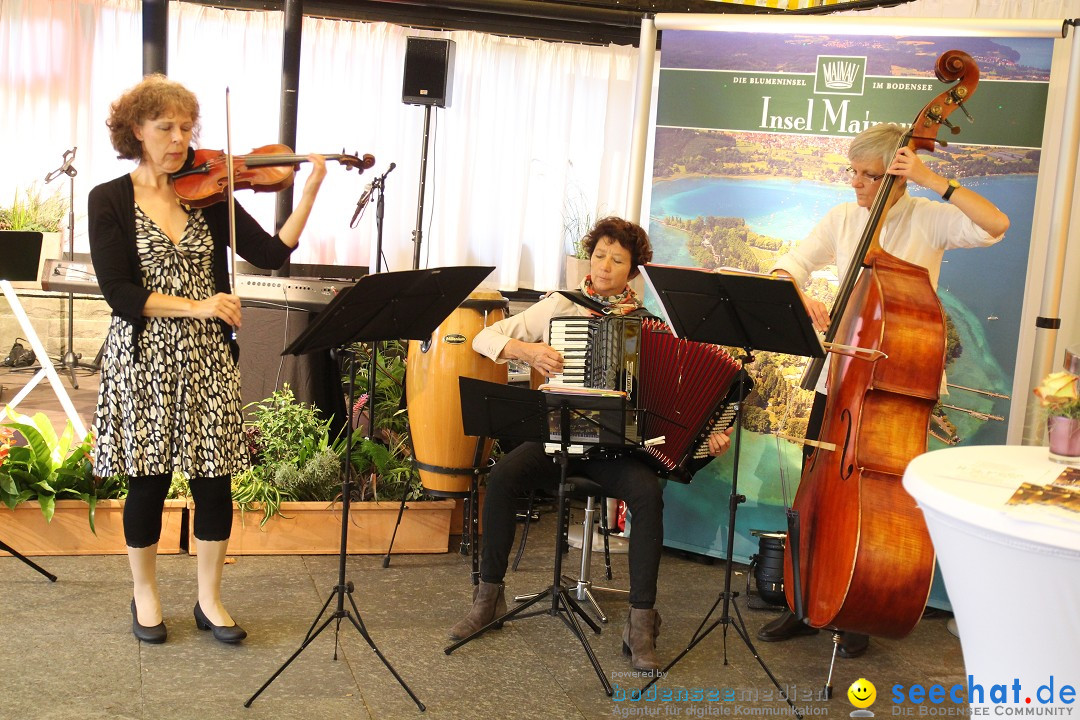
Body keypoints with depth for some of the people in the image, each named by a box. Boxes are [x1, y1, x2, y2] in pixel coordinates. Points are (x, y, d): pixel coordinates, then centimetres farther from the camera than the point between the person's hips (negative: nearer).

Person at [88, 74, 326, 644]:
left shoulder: (209, 194, 6)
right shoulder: (110, 200, -1)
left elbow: (271, 254, -4)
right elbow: (118, 292, -10)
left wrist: (311, 190, -13)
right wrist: (195, 306, -21)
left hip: (208, 360, 2)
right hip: (143, 361, -2)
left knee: (215, 480, 4)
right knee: (148, 481, 7)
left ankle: (209, 599, 22)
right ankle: (145, 594, 29)